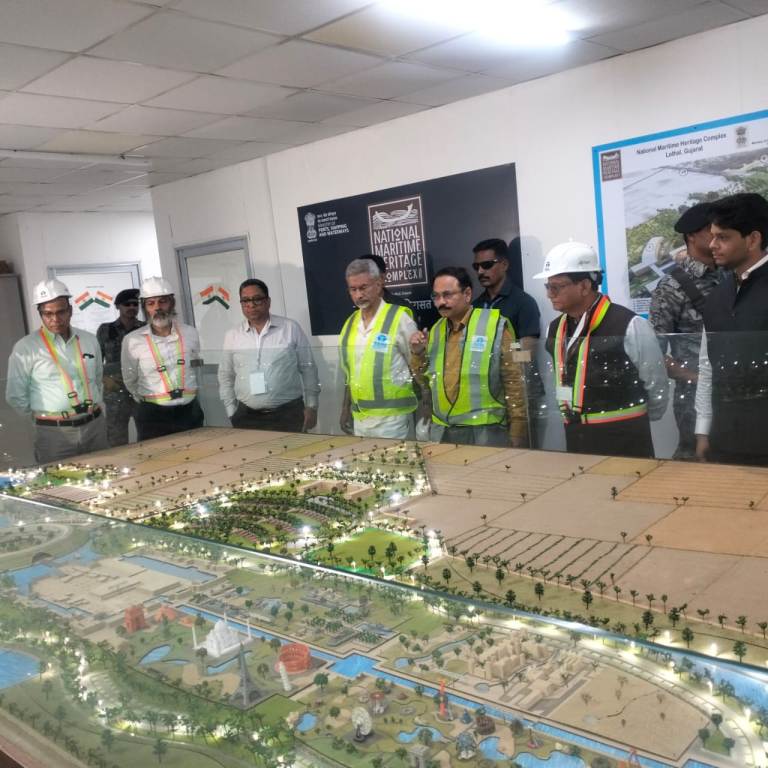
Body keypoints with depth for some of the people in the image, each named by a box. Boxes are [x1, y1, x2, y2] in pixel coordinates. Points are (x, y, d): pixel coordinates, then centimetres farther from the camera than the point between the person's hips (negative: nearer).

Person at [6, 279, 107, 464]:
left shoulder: (89, 340, 7)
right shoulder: (25, 347, -6)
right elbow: (15, 395, -2)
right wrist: (43, 416, 6)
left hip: (95, 426, 4)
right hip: (54, 432, -4)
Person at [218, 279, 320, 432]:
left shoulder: (291, 328, 1)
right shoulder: (232, 336, 6)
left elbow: (308, 369, 4)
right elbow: (225, 377, 12)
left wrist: (311, 406, 1)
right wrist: (232, 413, 7)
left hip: (289, 414, -1)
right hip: (247, 417, 2)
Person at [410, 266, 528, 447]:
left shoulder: (496, 326, -7)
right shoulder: (436, 330, 9)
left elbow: (514, 382, -7)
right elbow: (426, 384, 15)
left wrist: (517, 435, -8)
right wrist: (418, 354, -2)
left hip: (486, 433, -5)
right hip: (441, 432, 5)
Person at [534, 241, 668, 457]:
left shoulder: (629, 327, -15)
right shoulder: (555, 330, 4)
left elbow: (656, 386, -3)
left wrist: (636, 421, 10)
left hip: (624, 440, -6)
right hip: (576, 439, 6)